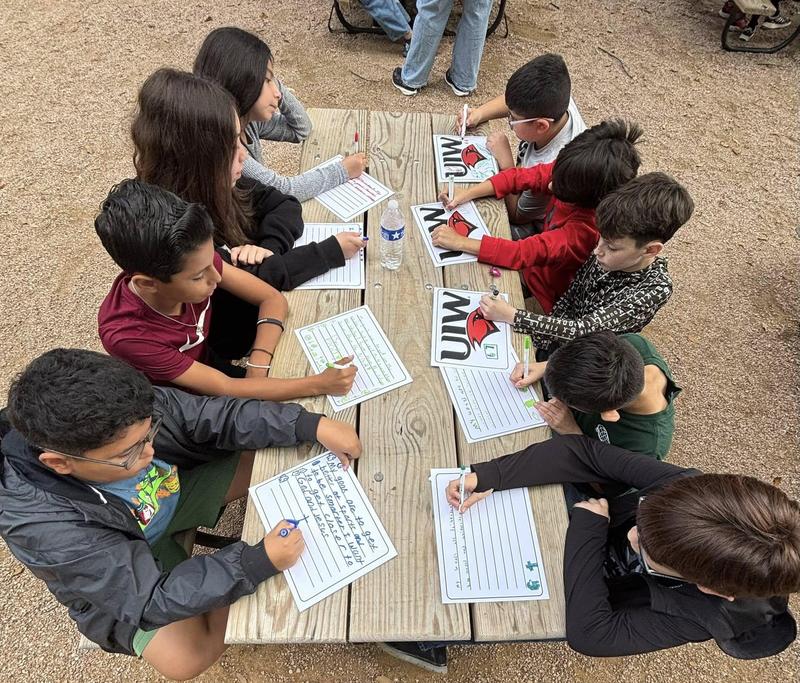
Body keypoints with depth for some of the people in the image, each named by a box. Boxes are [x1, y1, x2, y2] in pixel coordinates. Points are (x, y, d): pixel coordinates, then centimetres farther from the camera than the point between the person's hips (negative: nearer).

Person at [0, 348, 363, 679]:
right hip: (124, 579, -3)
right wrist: (259, 562, -39)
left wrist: (313, 425, -29)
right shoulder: (43, 525, -39)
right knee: (186, 658, -24)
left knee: (282, 453, -6)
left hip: (174, 494, 4)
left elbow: (218, 416, -21)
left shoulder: (129, 413, -31)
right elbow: (152, 599, -33)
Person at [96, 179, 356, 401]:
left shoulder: (192, 258, -28)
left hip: (203, 353, 5)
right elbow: (225, 388, -34)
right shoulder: (126, 334, -39)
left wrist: (257, 368, -30)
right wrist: (319, 384, -37)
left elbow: (273, 299, -18)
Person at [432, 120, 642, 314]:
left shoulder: (585, 228, -40)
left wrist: (460, 242, -41)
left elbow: (524, 252, -44)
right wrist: (465, 195, -25)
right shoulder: (573, 172, -24)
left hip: (547, 284, -6)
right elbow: (522, 177, -17)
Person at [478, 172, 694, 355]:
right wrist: (544, 341, -11)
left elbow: (584, 330, -31)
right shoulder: (610, 255, -13)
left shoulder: (654, 289, -28)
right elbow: (569, 297, 0)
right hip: (558, 340, 5)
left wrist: (511, 315, -34)